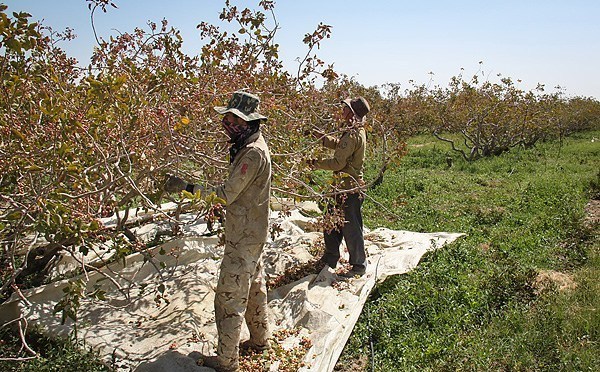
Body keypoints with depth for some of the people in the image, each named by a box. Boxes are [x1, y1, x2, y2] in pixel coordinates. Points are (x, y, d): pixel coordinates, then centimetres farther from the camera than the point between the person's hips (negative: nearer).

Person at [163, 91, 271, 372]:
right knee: (254, 286, 22)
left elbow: (227, 194, -26)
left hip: (244, 238, -10)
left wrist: (186, 187, -24)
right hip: (251, 233, 10)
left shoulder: (253, 152, -24)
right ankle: (259, 340, 39)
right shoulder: (249, 145, 8)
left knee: (230, 296, 1)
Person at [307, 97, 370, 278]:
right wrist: (321, 136, 15)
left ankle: (359, 266, 20)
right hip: (344, 185, 11)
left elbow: (338, 162, -25)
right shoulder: (357, 131, 9)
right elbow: (339, 145, 24)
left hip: (350, 189, -11)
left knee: (350, 228, 3)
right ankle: (330, 258, 35)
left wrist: (316, 163, -13)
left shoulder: (352, 135, -23)